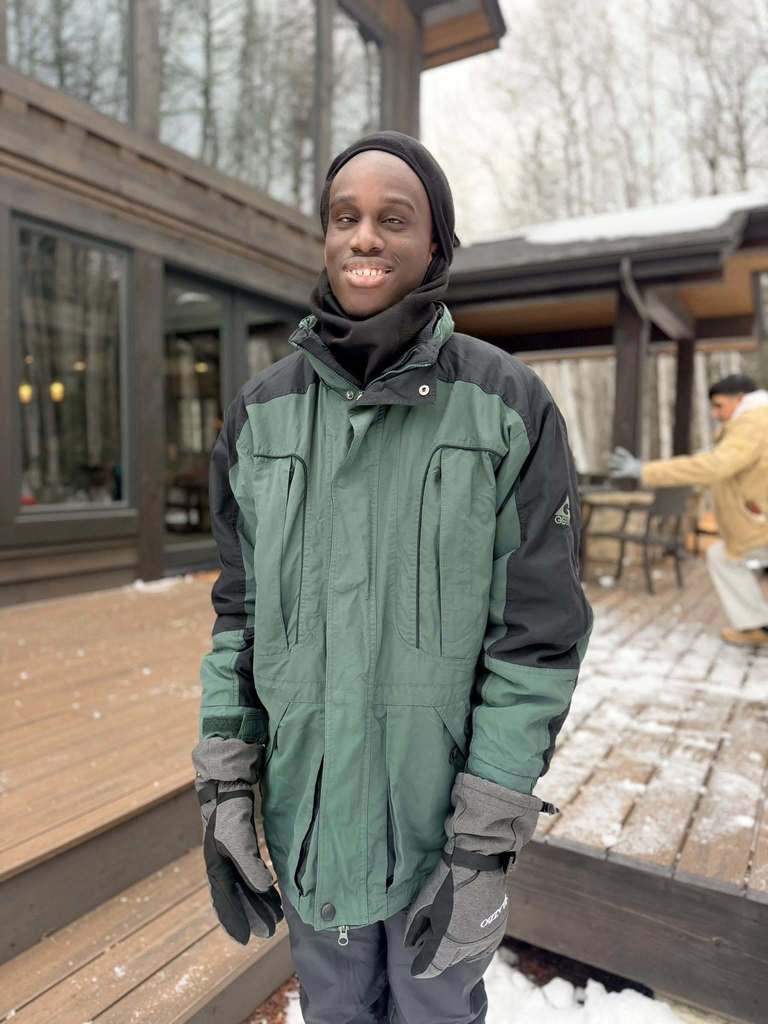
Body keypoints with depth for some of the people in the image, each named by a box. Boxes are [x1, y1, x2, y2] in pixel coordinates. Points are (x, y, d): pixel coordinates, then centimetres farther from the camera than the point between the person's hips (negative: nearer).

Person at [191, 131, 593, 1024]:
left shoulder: (509, 406, -14)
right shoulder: (264, 409, -4)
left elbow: (539, 633, -12)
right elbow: (242, 607, 2)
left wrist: (487, 841, -13)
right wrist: (222, 786, -1)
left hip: (446, 803, -2)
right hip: (307, 803, 3)